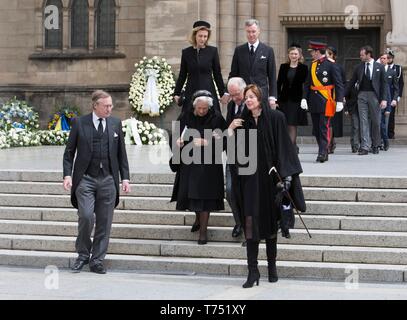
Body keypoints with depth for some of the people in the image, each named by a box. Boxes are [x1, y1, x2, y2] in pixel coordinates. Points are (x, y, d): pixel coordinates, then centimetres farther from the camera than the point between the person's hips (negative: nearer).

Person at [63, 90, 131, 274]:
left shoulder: (115, 124, 9)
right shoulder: (79, 123, 1)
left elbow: (121, 153, 13)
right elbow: (69, 152, 4)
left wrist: (125, 177, 6)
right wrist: (67, 175, -8)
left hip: (108, 180, 3)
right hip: (85, 179, -3)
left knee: (104, 223, 3)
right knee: (86, 217, -15)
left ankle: (97, 260, 13)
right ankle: (83, 255, 6)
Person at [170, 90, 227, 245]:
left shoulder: (216, 118, -9)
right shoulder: (187, 117, 1)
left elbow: (223, 141, -9)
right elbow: (178, 135, 7)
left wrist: (206, 142, -20)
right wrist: (178, 142, -14)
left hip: (208, 164, -4)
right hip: (189, 161, 4)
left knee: (204, 194, -3)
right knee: (189, 191, 9)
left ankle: (203, 230, 6)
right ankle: (198, 218, 38)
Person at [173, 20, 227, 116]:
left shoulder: (212, 51, 3)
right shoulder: (186, 52, 6)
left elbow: (217, 74, 6)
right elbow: (182, 75, 11)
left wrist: (223, 93, 4)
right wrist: (177, 93, 8)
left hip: (208, 91, -1)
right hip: (191, 92, 1)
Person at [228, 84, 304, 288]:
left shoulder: (275, 118, -3)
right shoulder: (242, 122, 8)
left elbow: (284, 146, -6)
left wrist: (286, 174, -14)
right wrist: (231, 130, -7)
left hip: (270, 176, -2)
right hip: (250, 179, 2)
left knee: (271, 222, 8)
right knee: (251, 223, -5)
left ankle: (272, 265, 22)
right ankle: (253, 271, -4)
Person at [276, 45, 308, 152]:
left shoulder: (303, 68, 1)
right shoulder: (283, 67, 8)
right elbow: (279, 83, 7)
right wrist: (276, 98, -1)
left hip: (297, 99, -3)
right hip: (284, 98, 3)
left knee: (292, 124, -5)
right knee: (285, 125, 4)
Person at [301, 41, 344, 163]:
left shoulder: (331, 65, -7)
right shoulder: (312, 65, 12)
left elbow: (339, 84, -8)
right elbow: (307, 83, 13)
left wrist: (339, 101, -14)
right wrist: (304, 98, 2)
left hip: (325, 101, -7)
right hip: (313, 101, 7)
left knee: (324, 128, -9)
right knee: (316, 129, 9)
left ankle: (322, 153, -9)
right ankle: (324, 152, 19)